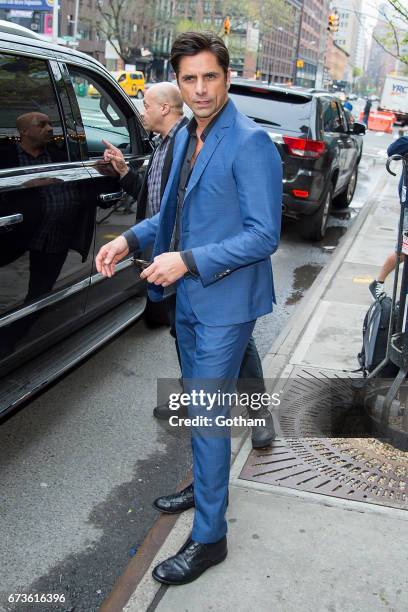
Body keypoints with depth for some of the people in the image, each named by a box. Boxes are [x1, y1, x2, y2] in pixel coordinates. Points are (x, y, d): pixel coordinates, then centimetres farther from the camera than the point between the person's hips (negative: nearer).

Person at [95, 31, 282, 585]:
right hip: (189, 298, 9)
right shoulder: (185, 137, 9)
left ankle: (209, 538, 13)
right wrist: (131, 239, 4)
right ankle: (205, 486, 43)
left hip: (225, 302, -8)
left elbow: (264, 235, -20)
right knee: (196, 405, 22)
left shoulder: (250, 143, -17)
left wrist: (189, 261, -25)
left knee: (207, 415, -2)